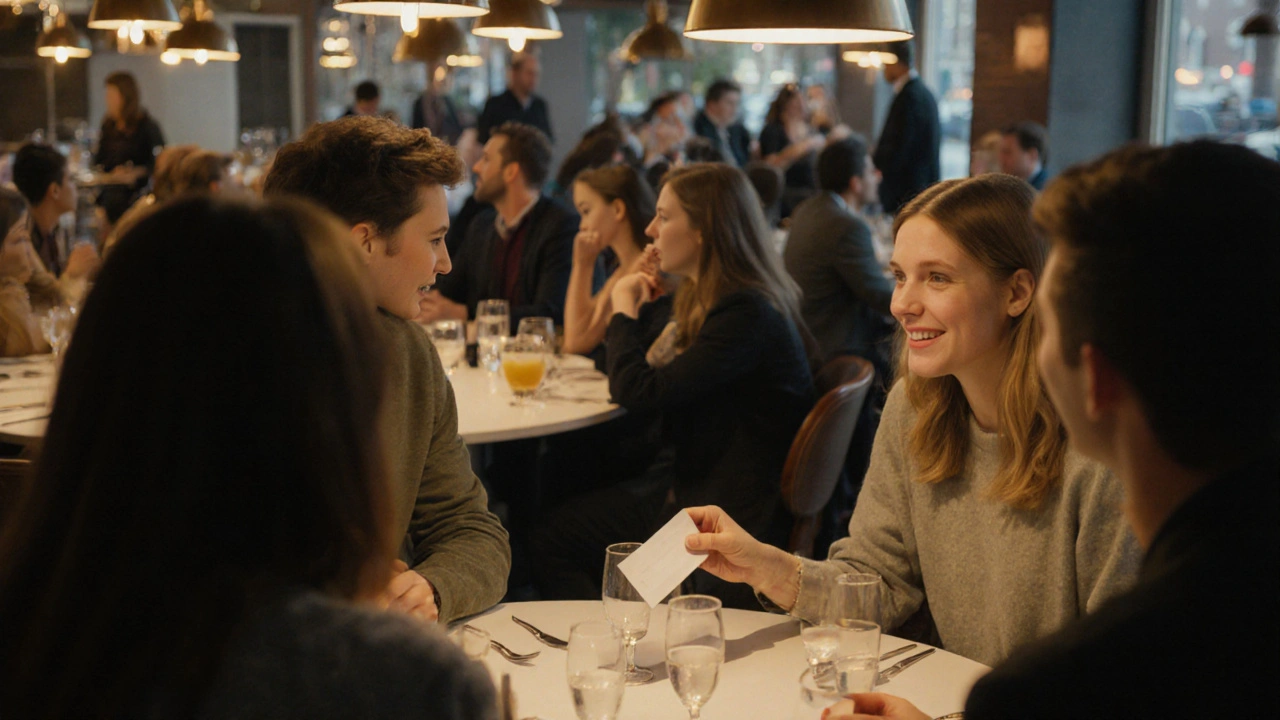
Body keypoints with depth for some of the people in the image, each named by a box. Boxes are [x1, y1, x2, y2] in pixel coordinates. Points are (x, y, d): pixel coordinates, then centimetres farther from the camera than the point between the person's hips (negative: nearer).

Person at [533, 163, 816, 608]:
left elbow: (637, 390, -22)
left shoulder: (747, 316, -21)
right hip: (682, 487, 9)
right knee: (551, 541, 7)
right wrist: (640, 306, 10)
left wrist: (625, 309, -7)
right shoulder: (697, 302, 9)